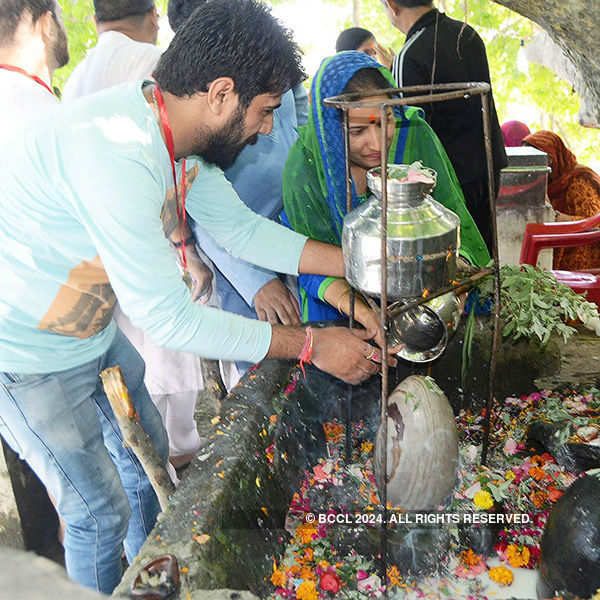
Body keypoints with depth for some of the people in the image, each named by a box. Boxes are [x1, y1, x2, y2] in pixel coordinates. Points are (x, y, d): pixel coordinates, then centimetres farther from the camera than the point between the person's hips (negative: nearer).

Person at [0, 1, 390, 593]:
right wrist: (310, 345, -25)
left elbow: (241, 227, 1)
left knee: (147, 456, 22)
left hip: (94, 331, 9)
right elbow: (166, 317, -32)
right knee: (100, 512, 5)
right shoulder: (115, 152, -36)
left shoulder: (172, 131, -7)